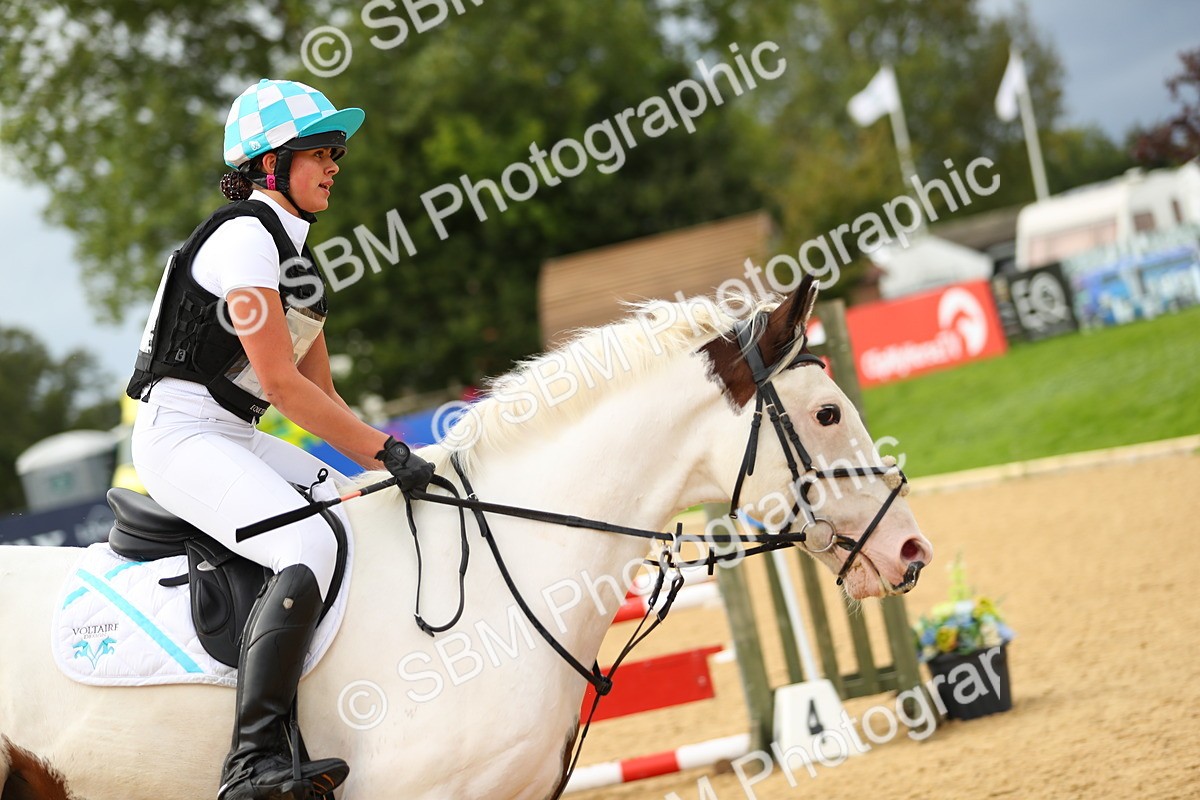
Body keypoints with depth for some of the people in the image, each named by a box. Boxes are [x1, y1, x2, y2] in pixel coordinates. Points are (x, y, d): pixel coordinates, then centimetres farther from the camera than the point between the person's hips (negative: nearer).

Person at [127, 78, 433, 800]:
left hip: (238, 438, 10)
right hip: (181, 433, -10)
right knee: (311, 546, -29)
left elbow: (319, 394, 19)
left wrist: (391, 461, 7)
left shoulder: (295, 255, 18)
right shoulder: (244, 235, -12)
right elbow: (281, 382, -18)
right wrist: (385, 450, -16)